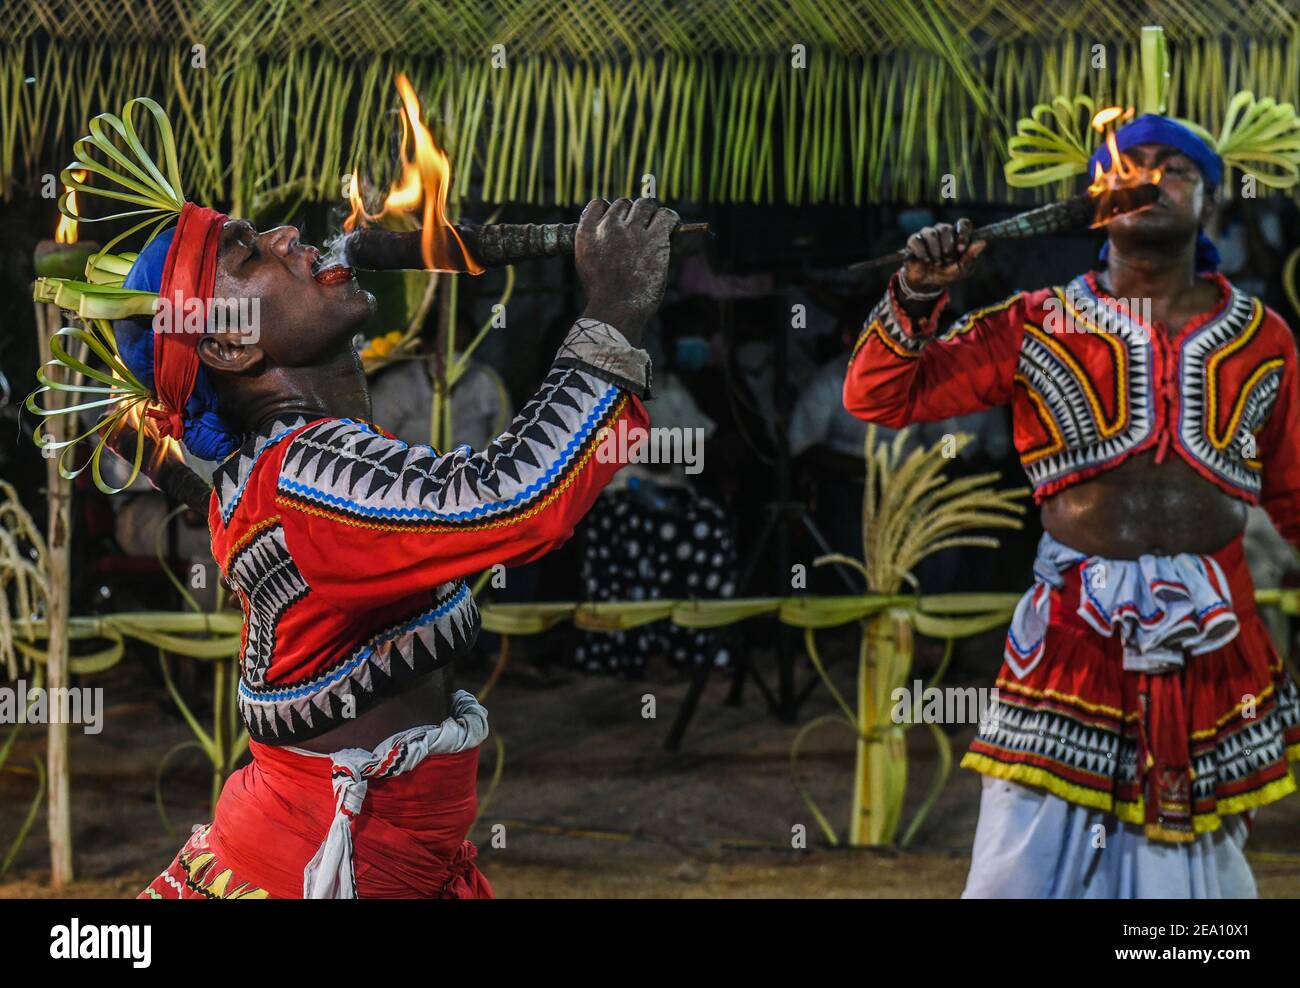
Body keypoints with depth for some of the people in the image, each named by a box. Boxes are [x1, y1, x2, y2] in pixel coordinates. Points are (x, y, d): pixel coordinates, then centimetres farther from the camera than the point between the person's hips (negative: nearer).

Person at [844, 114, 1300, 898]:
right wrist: (917, 299, -13)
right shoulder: (1037, 327, 4)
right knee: (1027, 866, -3)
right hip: (1075, 630, -1)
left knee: (1202, 864, 10)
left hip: (1214, 635, 1)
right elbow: (880, 397, 2)